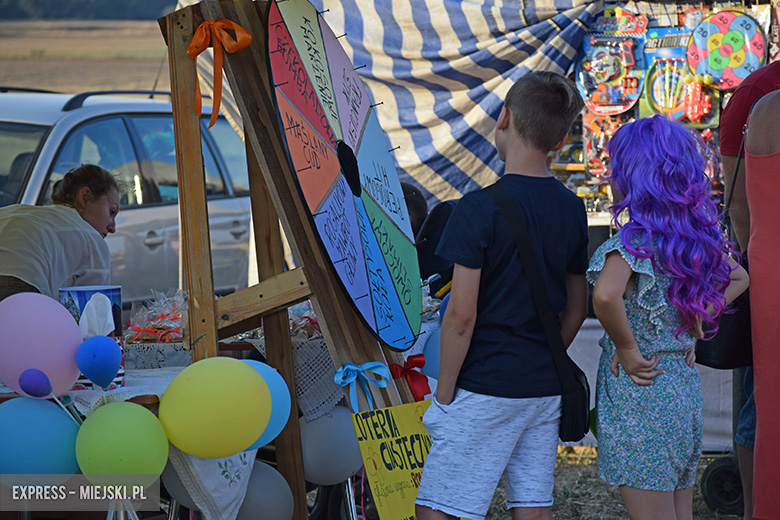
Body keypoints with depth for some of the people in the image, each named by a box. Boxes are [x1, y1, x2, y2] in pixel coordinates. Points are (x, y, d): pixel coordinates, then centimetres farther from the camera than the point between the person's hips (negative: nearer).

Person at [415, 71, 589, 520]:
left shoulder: (480, 209, -14)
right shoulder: (572, 209, 6)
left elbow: (462, 314, -16)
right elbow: (576, 309, 13)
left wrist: (444, 395, -7)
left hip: (485, 388, -7)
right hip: (546, 390, 7)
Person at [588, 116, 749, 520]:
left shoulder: (635, 242, -17)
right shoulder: (696, 238, 6)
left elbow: (605, 296, -35)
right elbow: (738, 278, 23)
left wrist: (628, 349, -20)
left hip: (639, 392, -7)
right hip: (686, 390, 7)